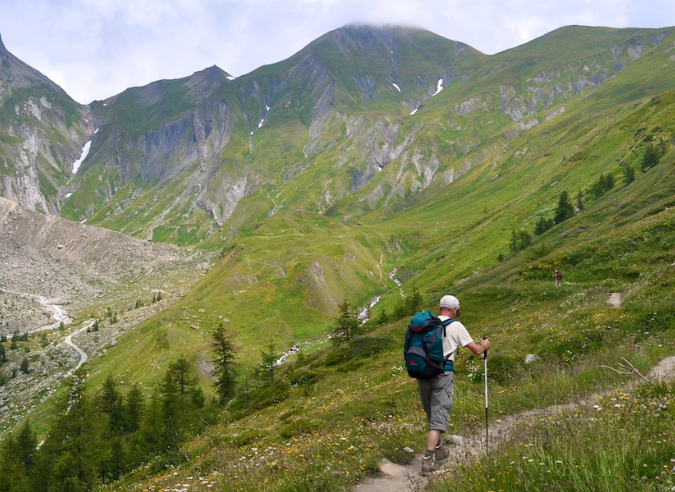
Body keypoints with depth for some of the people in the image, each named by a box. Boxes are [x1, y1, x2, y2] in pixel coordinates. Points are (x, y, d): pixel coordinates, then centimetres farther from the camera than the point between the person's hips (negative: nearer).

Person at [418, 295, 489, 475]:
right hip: (442, 375, -5)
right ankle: (428, 460, -11)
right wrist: (484, 345, 28)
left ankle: (438, 450, 32)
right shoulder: (456, 326, 0)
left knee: (432, 416, 19)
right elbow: (476, 350, 7)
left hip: (423, 373, 5)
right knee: (438, 417, -3)